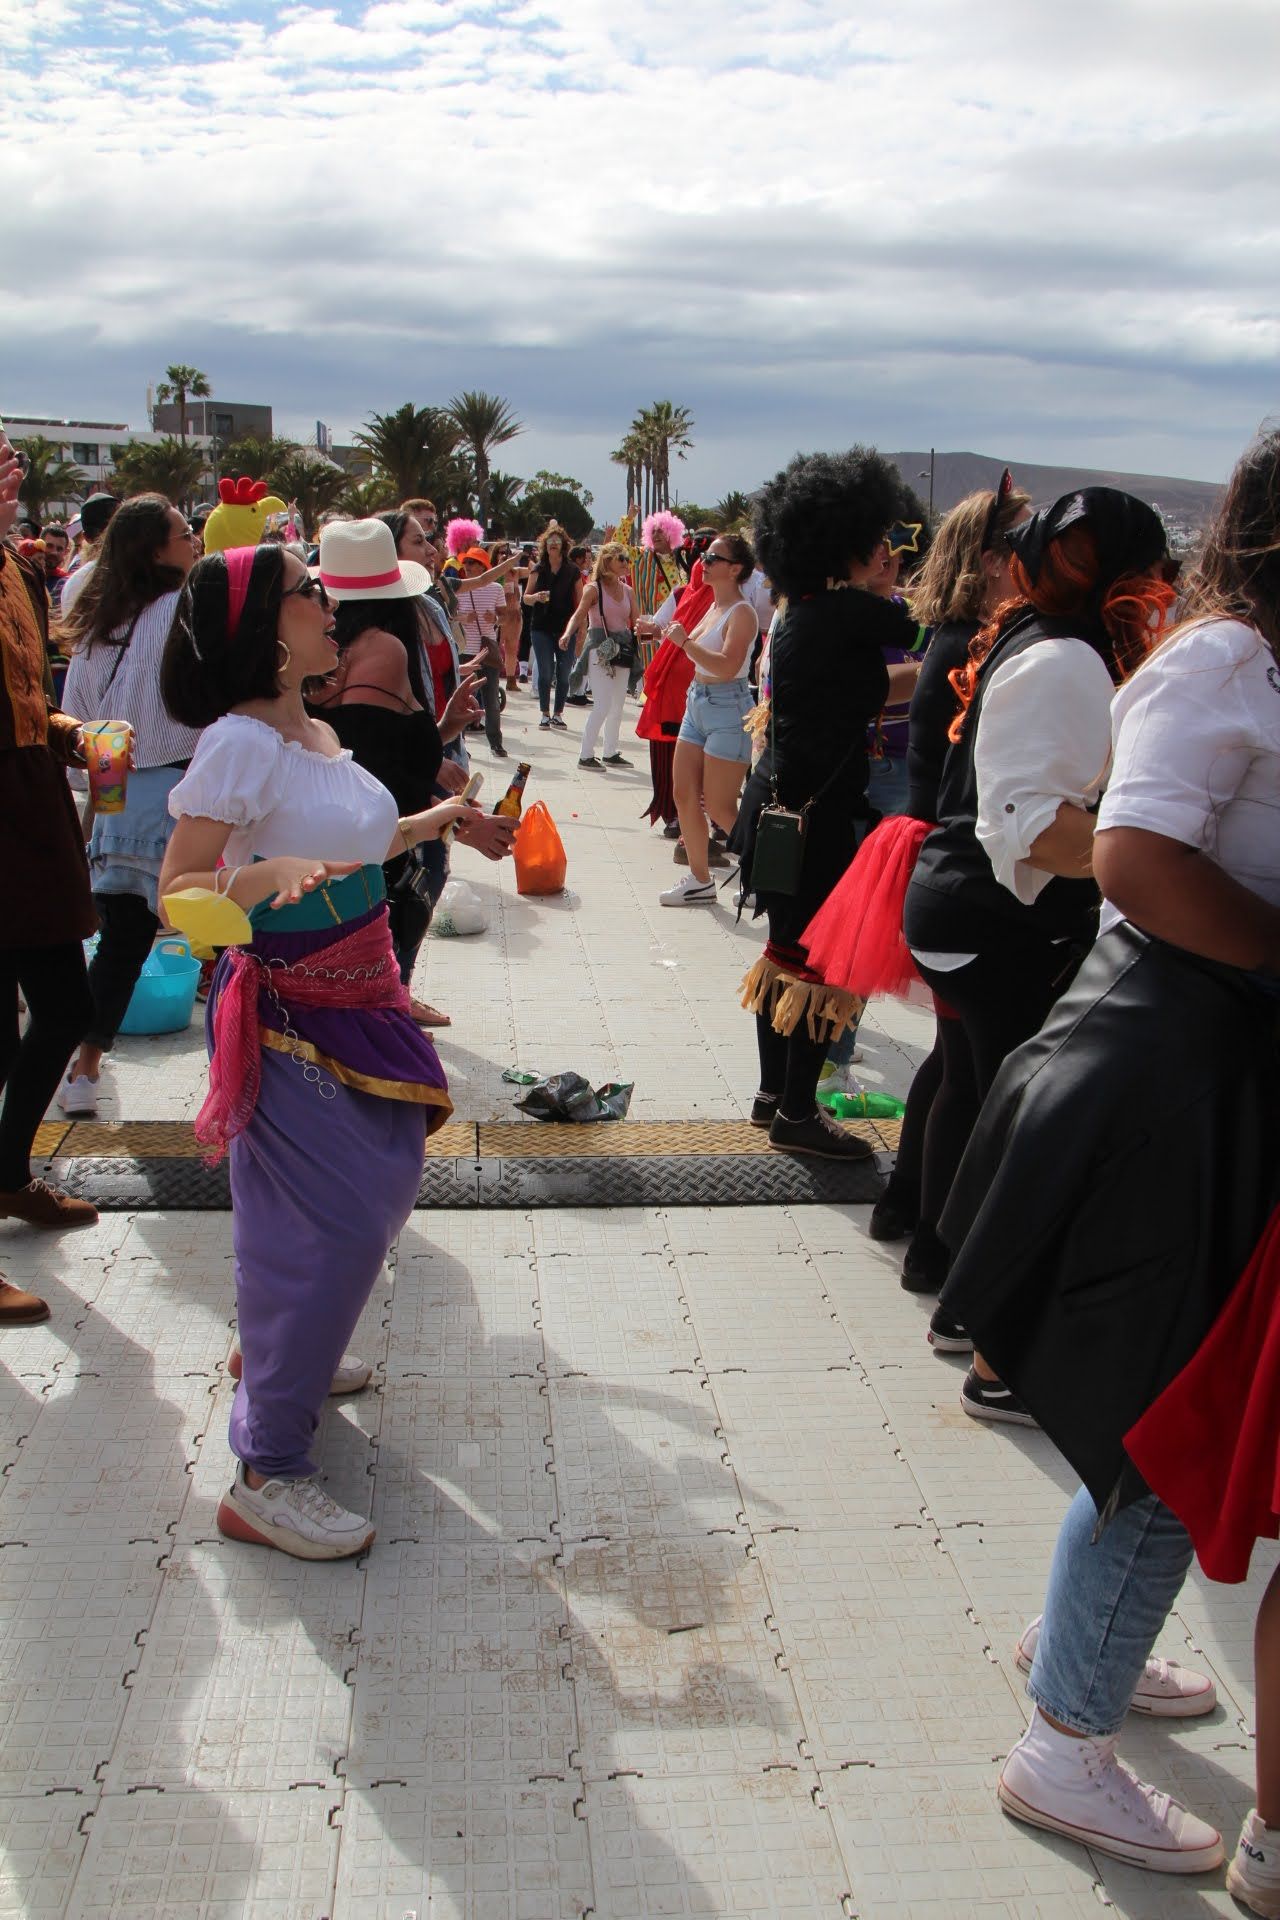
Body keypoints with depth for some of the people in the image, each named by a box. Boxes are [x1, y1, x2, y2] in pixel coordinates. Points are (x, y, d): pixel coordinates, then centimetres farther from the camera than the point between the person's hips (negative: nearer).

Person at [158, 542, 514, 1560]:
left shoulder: (317, 731, 7)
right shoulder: (240, 744, -19)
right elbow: (176, 891, -19)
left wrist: (439, 820, 22)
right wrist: (265, 878, -36)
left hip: (358, 1000, 9)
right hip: (288, 1013, -9)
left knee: (385, 1182, 20)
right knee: (338, 1223, -8)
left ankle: (281, 1349, 43)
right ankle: (265, 1476, 4)